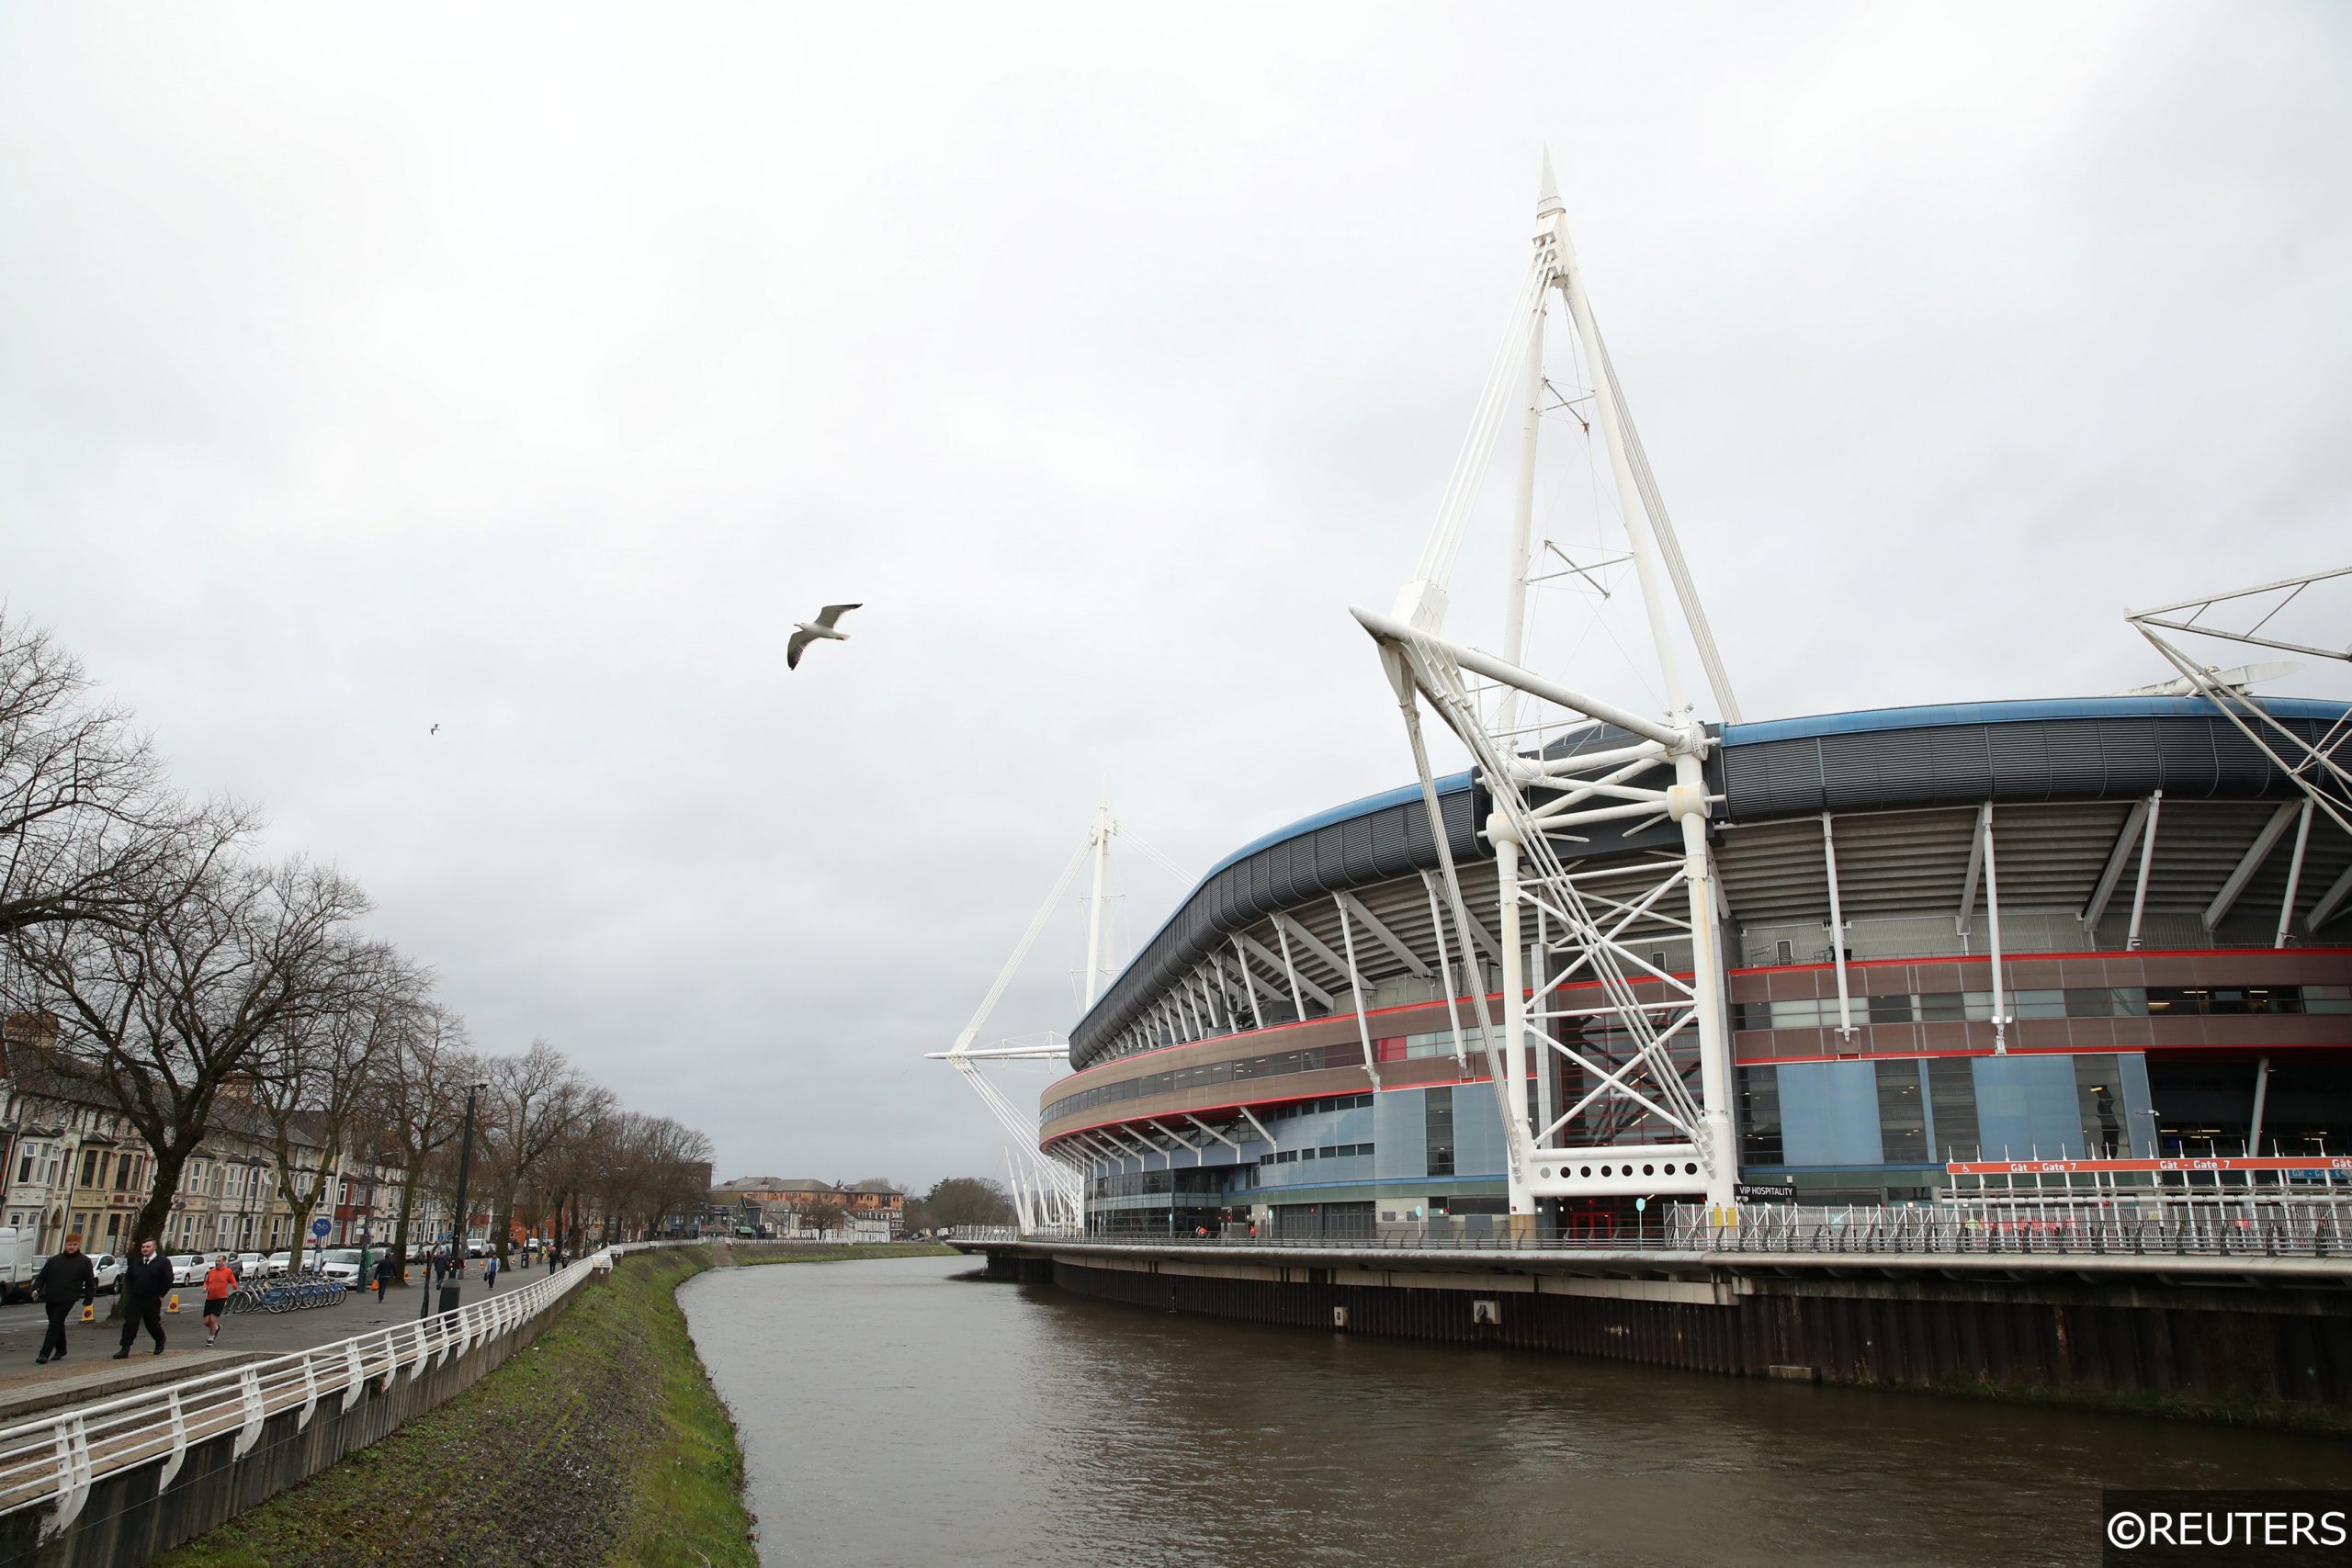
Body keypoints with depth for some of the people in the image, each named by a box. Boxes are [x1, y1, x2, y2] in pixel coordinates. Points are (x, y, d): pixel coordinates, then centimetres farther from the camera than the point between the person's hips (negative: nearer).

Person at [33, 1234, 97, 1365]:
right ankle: (60, 1350, 32)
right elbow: (42, 1276, 14)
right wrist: (36, 1288, -5)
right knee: (58, 1325, 16)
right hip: (50, 1299, 5)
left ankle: (45, 1354, -11)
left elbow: (90, 1282, 4)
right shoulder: (55, 1260, 11)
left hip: (66, 1300, -5)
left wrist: (88, 1300, 2)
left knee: (55, 1325, -11)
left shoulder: (84, 1261, 2)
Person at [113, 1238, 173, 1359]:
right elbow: (128, 1277, 18)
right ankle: (125, 1350, -4)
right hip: (134, 1300, 3)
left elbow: (168, 1280, -8)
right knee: (130, 1323, -6)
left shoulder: (163, 1262, -6)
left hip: (152, 1301, -3)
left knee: (152, 1324, 9)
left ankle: (160, 1340, 34)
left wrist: (160, 1295, -9)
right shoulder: (136, 1262, 8)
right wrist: (130, 1292, 6)